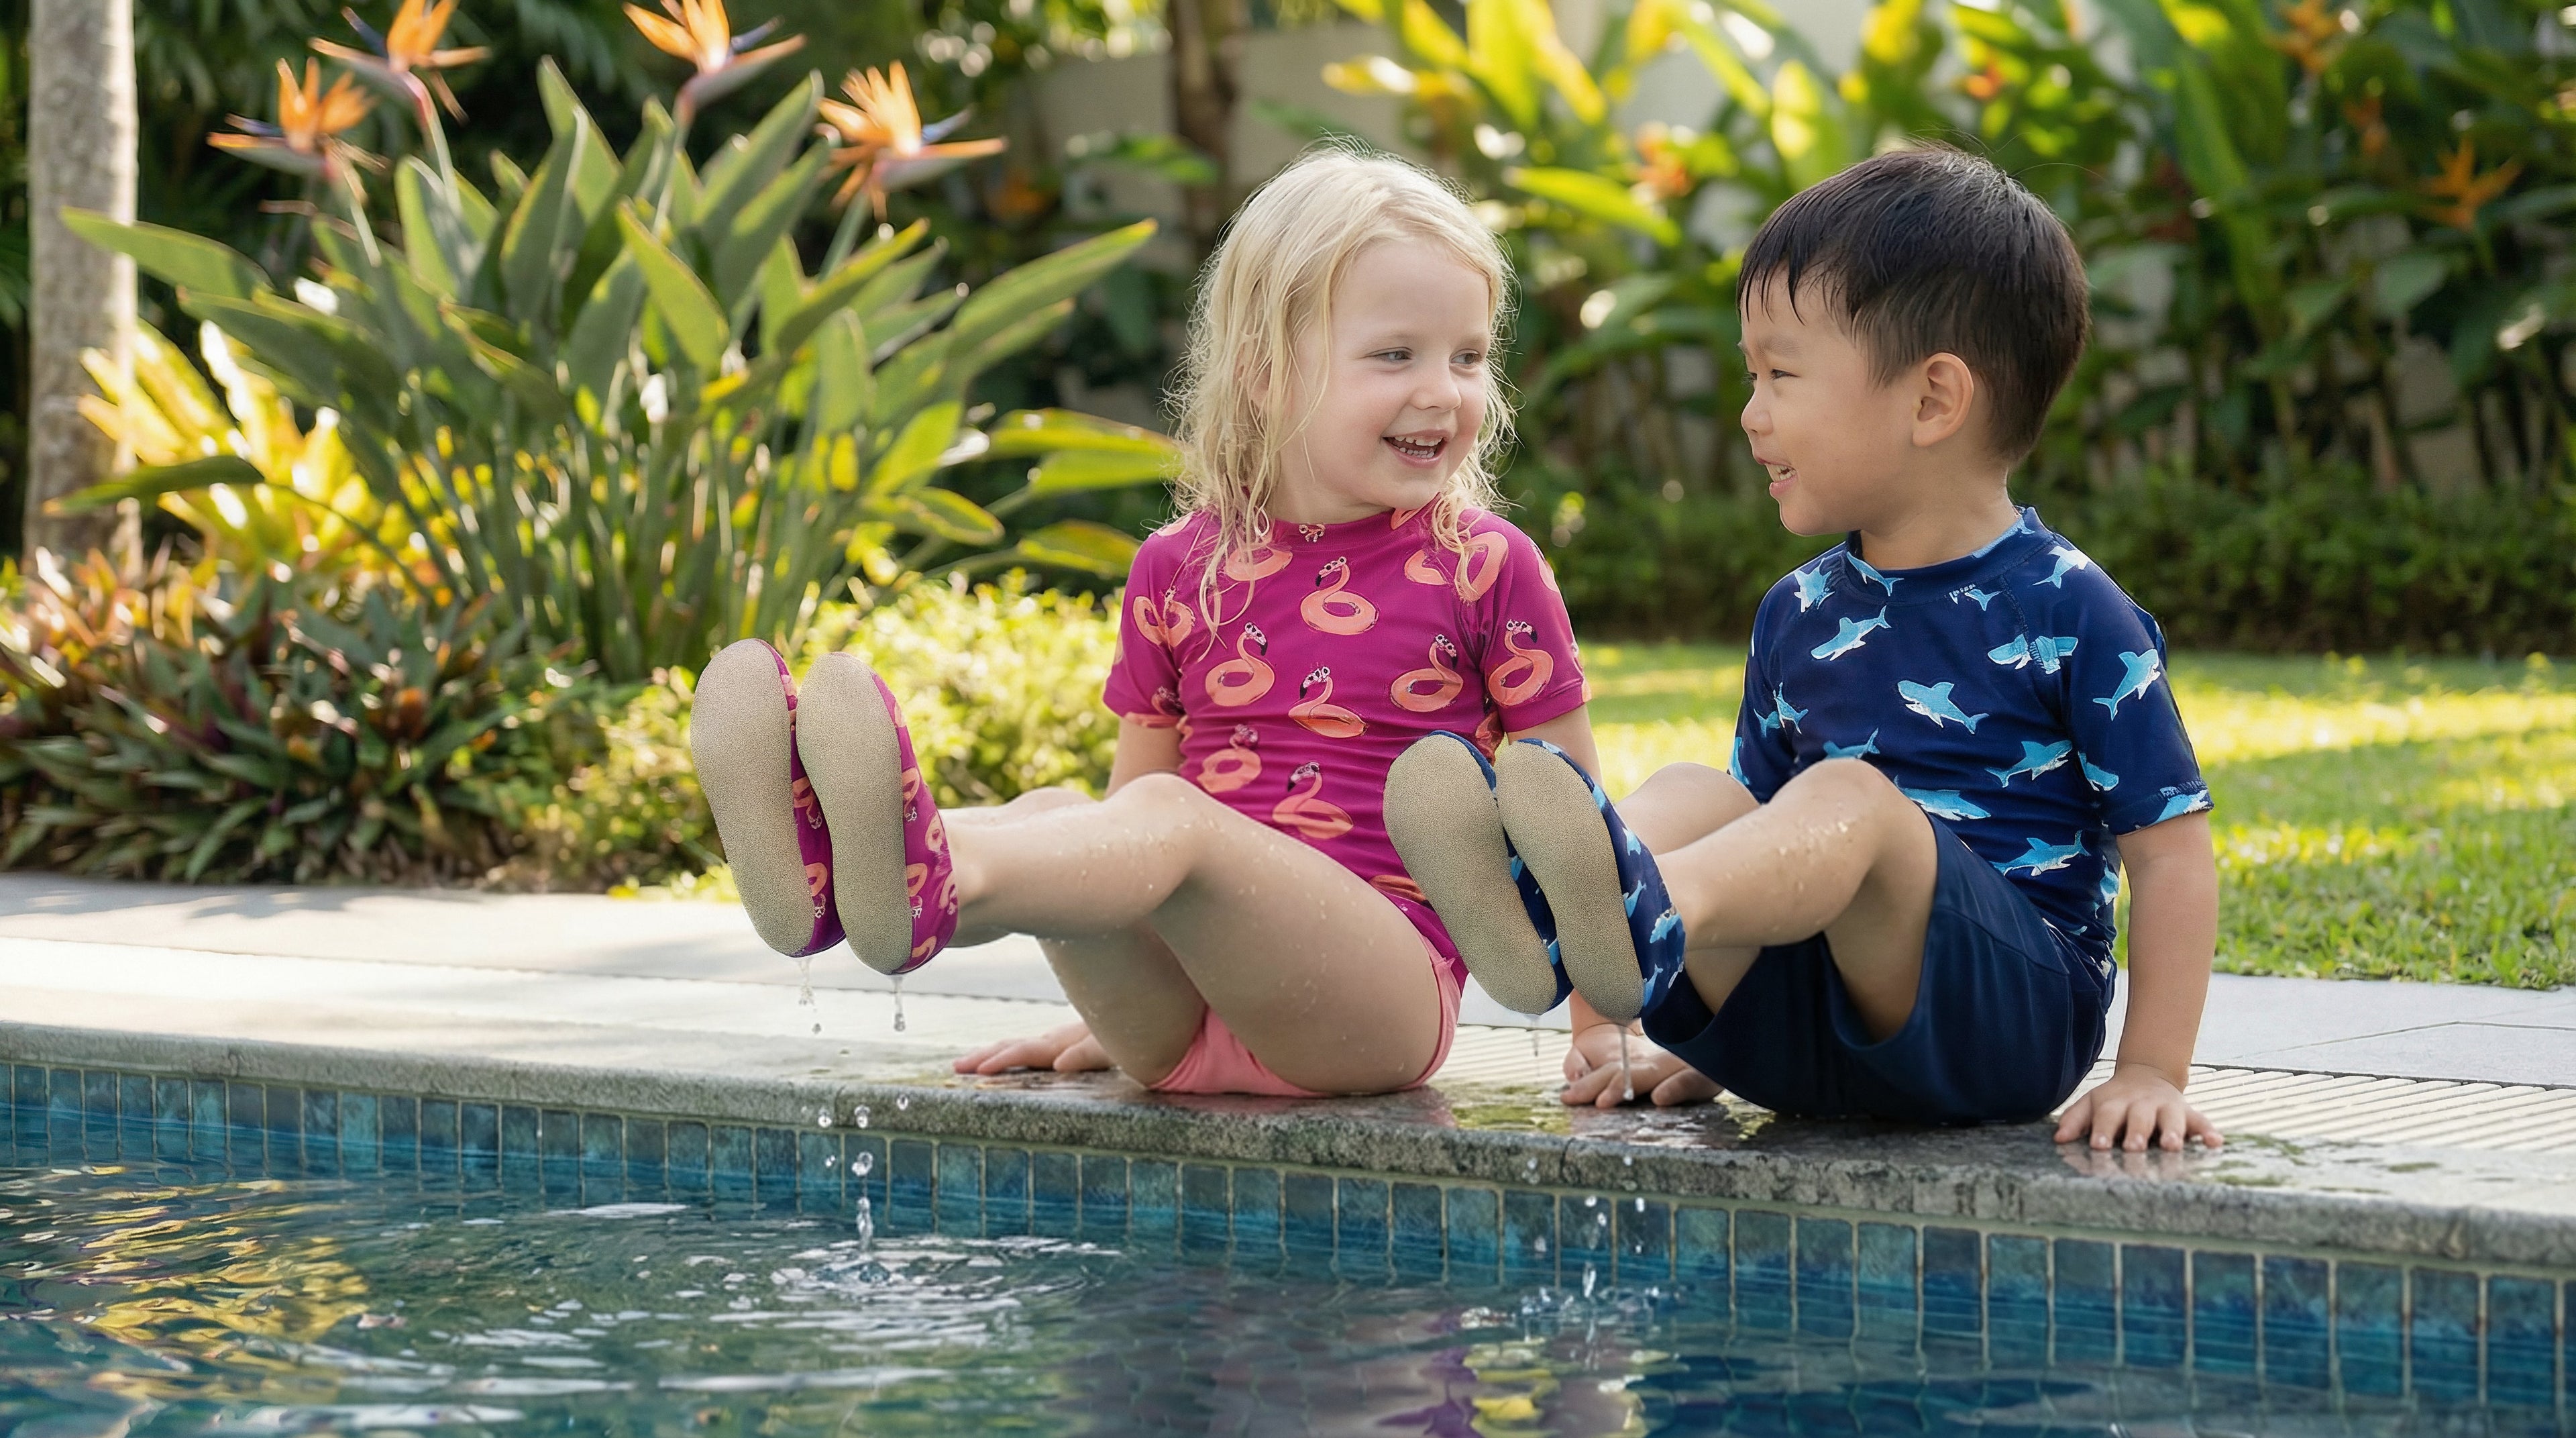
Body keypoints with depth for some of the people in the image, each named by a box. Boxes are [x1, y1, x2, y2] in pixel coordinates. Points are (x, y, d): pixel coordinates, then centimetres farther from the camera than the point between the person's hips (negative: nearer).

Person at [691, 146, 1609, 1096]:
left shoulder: (1486, 571, 4)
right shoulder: (1180, 572, 13)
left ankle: (936, 880, -65)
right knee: (1050, 817, -24)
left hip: (1379, 998, -5)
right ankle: (834, 872, -58)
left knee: (1167, 818, -32)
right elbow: (1124, 842, 21)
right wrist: (1111, 1009, 19)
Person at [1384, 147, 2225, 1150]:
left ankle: (1652, 916, -63)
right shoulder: (1798, 617, 16)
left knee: (1848, 799, -31)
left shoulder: (2068, 614, -2)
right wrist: (1698, 1037, 11)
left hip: (2012, 1016, -6)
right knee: (1691, 797, -16)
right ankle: (1543, 912, -50)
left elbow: (2172, 851, -2)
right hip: (1805, 1037, 6)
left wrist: (2151, 1074, -9)